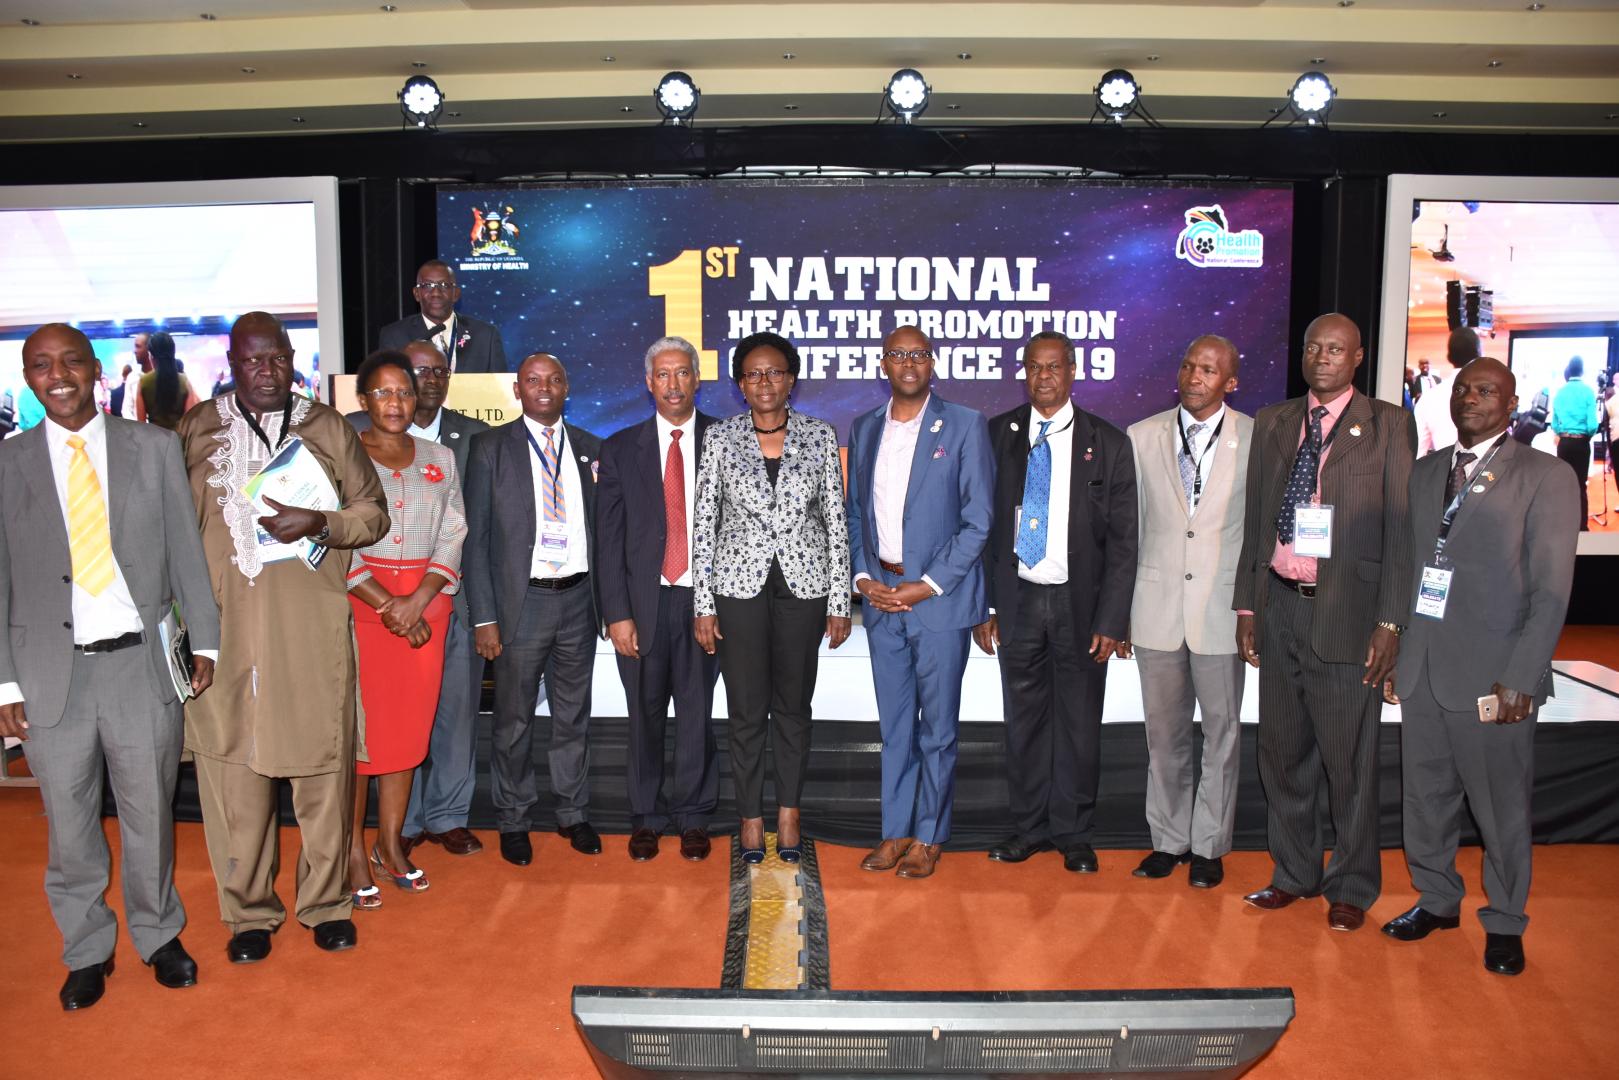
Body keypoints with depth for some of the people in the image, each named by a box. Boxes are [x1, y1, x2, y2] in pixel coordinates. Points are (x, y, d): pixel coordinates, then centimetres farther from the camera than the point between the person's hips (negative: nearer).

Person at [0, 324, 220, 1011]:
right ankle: (87, 950, 33)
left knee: (151, 815, 11)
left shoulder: (154, 448, 2)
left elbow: (186, 551, 3)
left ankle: (159, 935, 33)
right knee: (68, 826, 12)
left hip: (141, 663, 0)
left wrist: (204, 641, 0)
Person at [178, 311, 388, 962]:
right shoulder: (196, 429, 10)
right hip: (223, 628, 1)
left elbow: (372, 512, 9)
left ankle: (325, 902, 20)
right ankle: (248, 911, 20)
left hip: (312, 628, 0)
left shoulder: (328, 428, 9)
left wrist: (321, 524, -8)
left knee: (322, 764, 3)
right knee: (233, 769, 4)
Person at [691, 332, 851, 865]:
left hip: (804, 585, 1)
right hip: (739, 585, 0)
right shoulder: (721, 437, 0)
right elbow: (703, 523, 1)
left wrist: (839, 601, -1)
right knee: (747, 710, 6)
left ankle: (789, 812, 27)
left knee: (793, 704, 11)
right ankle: (751, 816, 22)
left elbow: (836, 521, 2)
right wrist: (703, 605, -4)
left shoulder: (820, 436, 1)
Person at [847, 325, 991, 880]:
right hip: (881, 595, 4)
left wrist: (927, 586, -12)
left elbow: (977, 519, -7)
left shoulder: (965, 425, -4)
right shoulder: (864, 428, 10)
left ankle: (929, 837, 20)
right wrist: (862, 577, 0)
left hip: (939, 597, -4)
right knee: (894, 724, 12)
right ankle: (896, 830, 24)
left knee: (937, 726, 6)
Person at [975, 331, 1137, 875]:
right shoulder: (997, 435, 3)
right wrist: (982, 607, -2)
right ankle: (1029, 826, 26)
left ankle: (1074, 834, 24)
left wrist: (1111, 620, -8)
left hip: (1080, 603, -1)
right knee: (1024, 719, 10)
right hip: (1016, 600, 1)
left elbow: (1122, 540, -2)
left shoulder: (1109, 443, -1)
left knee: (1079, 723, 8)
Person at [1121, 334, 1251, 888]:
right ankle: (1169, 839, 26)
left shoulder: (1257, 441, -3)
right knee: (1164, 732, 11)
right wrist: (1118, 612, 5)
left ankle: (1209, 845, 25)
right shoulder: (1142, 438, 3)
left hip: (1223, 609, -1)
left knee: (1222, 732, 9)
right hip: (1157, 608, 2)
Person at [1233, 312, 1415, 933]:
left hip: (1346, 612, -4)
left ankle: (1351, 887, 22)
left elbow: (1401, 528, -4)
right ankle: (1293, 874, 29)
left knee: (1349, 759, 5)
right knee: (1282, 752, 13)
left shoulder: (1387, 425, 0)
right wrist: (1246, 605, 7)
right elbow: (1254, 520, 12)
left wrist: (1390, 621, -10)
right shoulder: (1272, 423, 11)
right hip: (1279, 607, 4)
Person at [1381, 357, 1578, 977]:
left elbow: (1551, 592, -7)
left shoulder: (1546, 478, -3)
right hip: (1421, 669, 5)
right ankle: (1437, 901, 32)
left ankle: (1504, 924, 25)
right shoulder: (1423, 474, 13)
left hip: (1492, 675, -4)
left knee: (1501, 807, 6)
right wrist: (1393, 648, 5)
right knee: (1425, 796, 13)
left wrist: (1520, 679, -13)